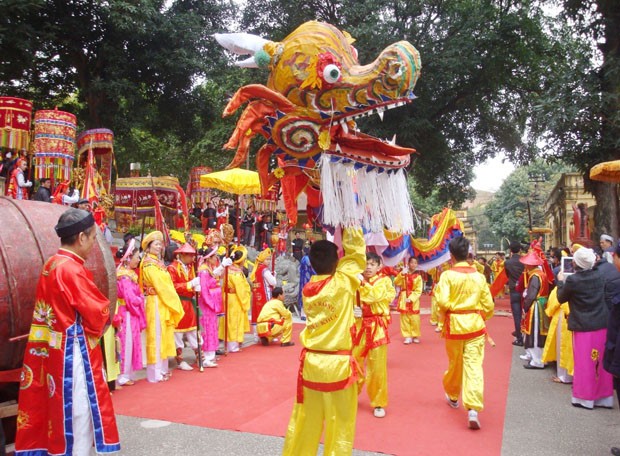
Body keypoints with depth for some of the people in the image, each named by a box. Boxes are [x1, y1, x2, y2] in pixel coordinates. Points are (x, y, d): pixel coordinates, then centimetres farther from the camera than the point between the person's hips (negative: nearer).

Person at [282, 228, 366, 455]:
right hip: (337, 364, -5)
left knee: (304, 422, 16)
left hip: (310, 362, 5)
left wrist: (331, 250, 13)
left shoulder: (307, 289, 1)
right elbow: (355, 253, -3)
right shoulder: (343, 283, -13)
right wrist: (349, 230, 5)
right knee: (340, 426, 7)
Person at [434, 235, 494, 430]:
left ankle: (453, 396, 40)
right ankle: (473, 408, -14)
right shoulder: (479, 276, 1)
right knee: (474, 365, -2)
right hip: (475, 325, 1)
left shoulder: (447, 275, -9)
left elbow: (442, 301, -19)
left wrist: (443, 315, 2)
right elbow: (488, 305, 4)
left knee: (455, 363, 17)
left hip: (454, 324, -1)